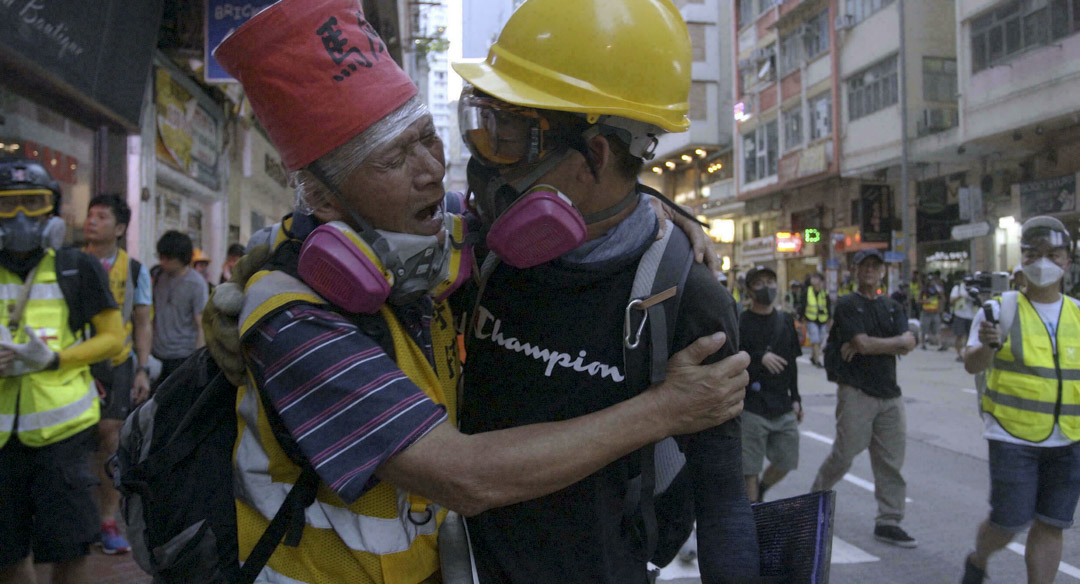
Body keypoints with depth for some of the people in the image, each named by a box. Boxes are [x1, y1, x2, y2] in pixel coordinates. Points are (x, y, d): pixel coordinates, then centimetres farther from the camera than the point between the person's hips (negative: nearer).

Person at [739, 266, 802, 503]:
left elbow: (791, 363, 18)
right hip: (752, 407, -5)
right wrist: (759, 358, -23)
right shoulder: (740, 322, -5)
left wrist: (795, 399, 16)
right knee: (750, 468, 0)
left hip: (783, 406, 5)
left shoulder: (786, 321, 13)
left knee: (786, 461, 10)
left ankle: (760, 490, 36)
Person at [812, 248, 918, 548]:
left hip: (889, 392, 5)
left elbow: (908, 342, -1)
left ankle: (888, 521, 12)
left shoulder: (893, 307, 16)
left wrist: (866, 345, -10)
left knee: (891, 460, 5)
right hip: (856, 391, -5)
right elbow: (863, 343, -14)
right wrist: (895, 343, 0)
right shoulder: (847, 305, -1)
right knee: (844, 453, -2)